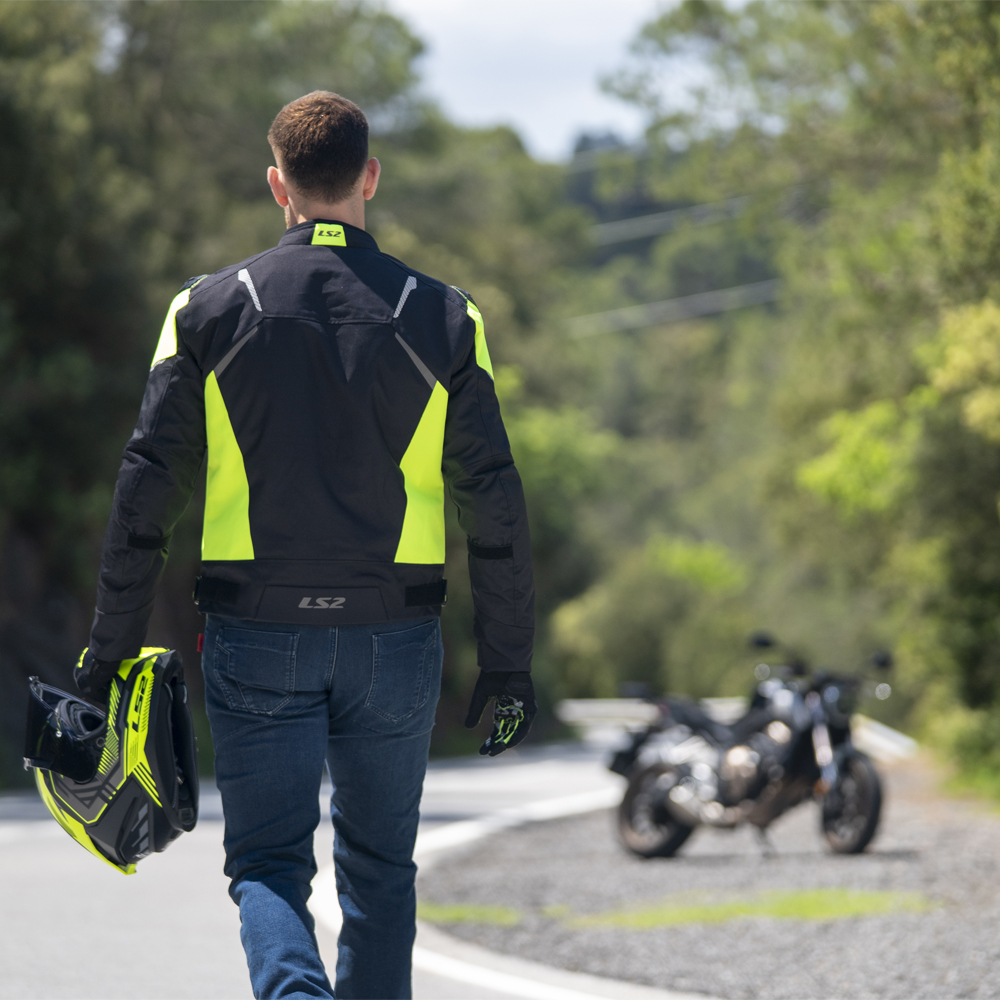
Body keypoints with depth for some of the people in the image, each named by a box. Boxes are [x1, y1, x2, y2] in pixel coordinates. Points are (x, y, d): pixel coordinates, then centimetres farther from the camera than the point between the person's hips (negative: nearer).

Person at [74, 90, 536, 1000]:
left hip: (257, 635, -1)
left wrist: (111, 649, 5)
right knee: (379, 867, 15)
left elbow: (147, 491, -2)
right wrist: (507, 665, 6)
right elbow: (495, 506, 0)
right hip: (394, 638, 1)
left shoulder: (210, 311, -1)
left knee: (268, 862, 3)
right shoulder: (440, 319, 1)